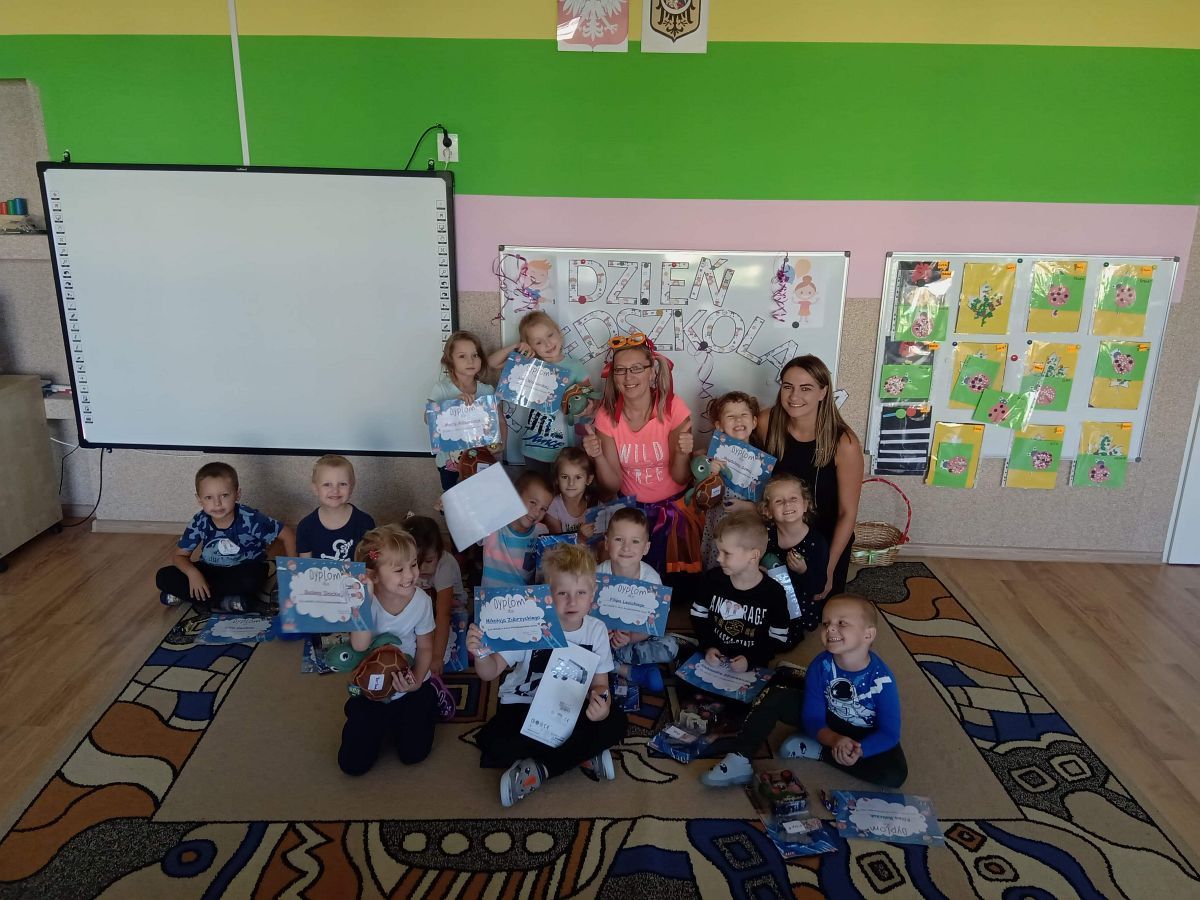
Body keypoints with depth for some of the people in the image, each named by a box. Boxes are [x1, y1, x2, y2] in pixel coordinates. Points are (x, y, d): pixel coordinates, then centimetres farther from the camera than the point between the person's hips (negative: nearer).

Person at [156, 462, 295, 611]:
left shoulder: (250, 519, -23)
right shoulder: (199, 523, -14)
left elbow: (288, 534, -17)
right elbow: (178, 555, -4)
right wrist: (192, 573, -25)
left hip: (244, 570, -3)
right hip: (211, 570, 3)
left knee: (252, 579, -38)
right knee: (164, 577, -16)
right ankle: (223, 601, -20)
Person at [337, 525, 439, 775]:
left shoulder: (421, 600, -17)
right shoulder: (365, 600, -22)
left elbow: (425, 646, -4)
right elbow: (359, 646, -35)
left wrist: (417, 679, -19)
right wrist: (365, 601, -39)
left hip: (410, 687, 0)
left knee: (413, 753, -6)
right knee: (352, 763, -1)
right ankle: (382, 722, 28)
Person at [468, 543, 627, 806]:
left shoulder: (596, 630, -10)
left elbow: (600, 683, -4)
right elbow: (491, 672, -15)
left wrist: (601, 703, -29)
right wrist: (480, 653, -39)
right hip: (523, 707, -2)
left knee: (615, 723, -23)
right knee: (493, 745, -30)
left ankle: (538, 771, -18)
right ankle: (584, 756, -18)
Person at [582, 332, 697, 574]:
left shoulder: (672, 408, -15)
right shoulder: (607, 414, -9)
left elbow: (680, 478, -10)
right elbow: (611, 486, -7)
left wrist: (682, 454, -30)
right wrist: (598, 456, -26)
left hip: (673, 507, -1)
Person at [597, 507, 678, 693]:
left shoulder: (651, 578, -15)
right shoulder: (598, 575, -16)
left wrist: (631, 638, -33)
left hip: (637, 635, 0)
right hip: (602, 635, 0)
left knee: (671, 646, -24)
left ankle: (611, 658, -19)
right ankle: (628, 671, -17)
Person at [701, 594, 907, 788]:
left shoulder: (882, 679, -29)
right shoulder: (820, 666, -22)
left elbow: (889, 734, -23)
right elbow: (813, 719, -17)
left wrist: (858, 750, -40)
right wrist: (834, 740, -37)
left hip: (865, 735, -1)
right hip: (827, 727, 2)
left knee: (895, 774, -29)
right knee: (776, 696, -20)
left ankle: (816, 750, -16)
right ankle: (740, 760, -18)